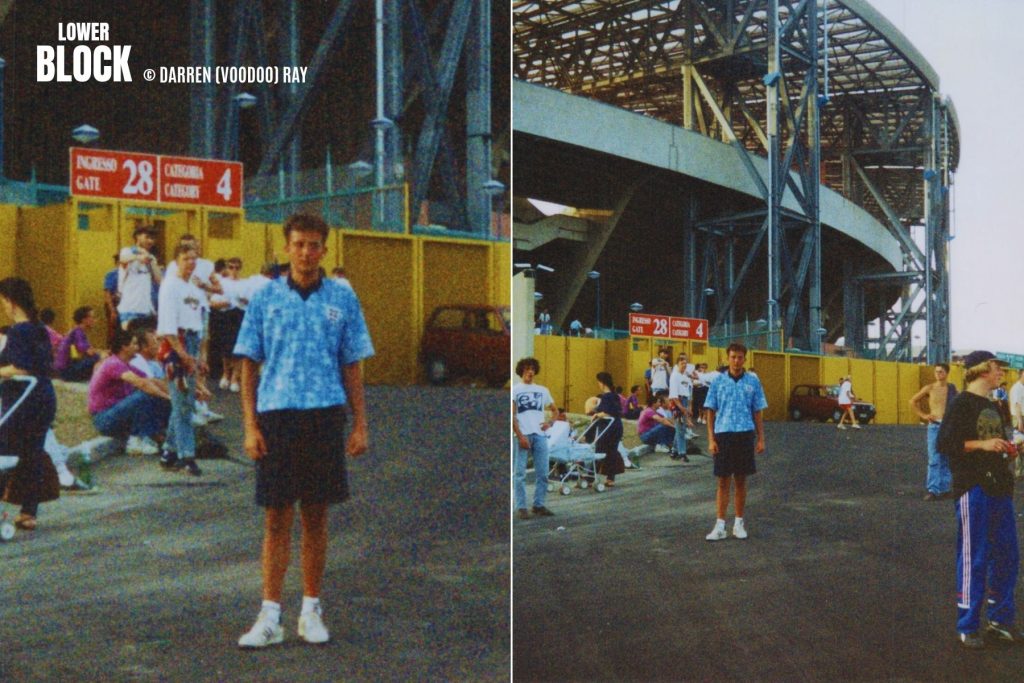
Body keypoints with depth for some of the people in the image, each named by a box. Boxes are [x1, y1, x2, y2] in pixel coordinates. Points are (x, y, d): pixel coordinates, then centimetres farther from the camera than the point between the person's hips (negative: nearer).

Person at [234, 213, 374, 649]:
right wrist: (250, 426, -4)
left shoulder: (343, 299, 6)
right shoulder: (265, 298, 5)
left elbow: (352, 367, 8)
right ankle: (270, 617, 5)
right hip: (277, 416, -1)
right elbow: (249, 366, 5)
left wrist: (360, 425, 2)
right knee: (277, 518, 1)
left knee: (316, 516, 7)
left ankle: (311, 611, 17)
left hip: (326, 416, 1)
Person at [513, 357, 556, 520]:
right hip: (523, 435, -4)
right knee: (520, 473, -4)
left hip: (540, 435, 4)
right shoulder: (515, 389, 3)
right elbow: (512, 416, -3)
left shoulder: (543, 390, 15)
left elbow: (554, 410, 24)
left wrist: (549, 422, 3)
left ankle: (539, 505, 15)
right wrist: (520, 436, -12)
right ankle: (521, 507, 0)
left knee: (542, 473, 5)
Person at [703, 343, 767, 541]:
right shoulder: (718, 382, 3)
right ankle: (720, 526, 3)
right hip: (723, 435, -1)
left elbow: (758, 412, 7)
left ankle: (739, 523, 18)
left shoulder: (753, 382, 4)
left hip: (745, 435, 1)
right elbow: (711, 412, 4)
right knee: (723, 482, 1)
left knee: (741, 480, 8)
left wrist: (761, 439, 3)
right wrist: (711, 439, -3)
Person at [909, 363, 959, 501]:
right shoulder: (930, 388, 1)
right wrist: (922, 415, 0)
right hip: (935, 426, -2)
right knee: (934, 460, -7)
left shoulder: (952, 389, 6)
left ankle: (945, 488, 16)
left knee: (947, 460, 7)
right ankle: (932, 490, -7)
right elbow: (913, 401, 8)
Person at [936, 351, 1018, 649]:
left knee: (1007, 555, 10)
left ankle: (1000, 619, 23)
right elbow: (945, 443, -14)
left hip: (999, 487, 8)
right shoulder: (962, 403, -8)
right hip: (973, 488, -8)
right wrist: (981, 444, -22)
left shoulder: (993, 406, 18)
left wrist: (1007, 451, 8)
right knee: (973, 559, -5)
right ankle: (967, 627, 4)